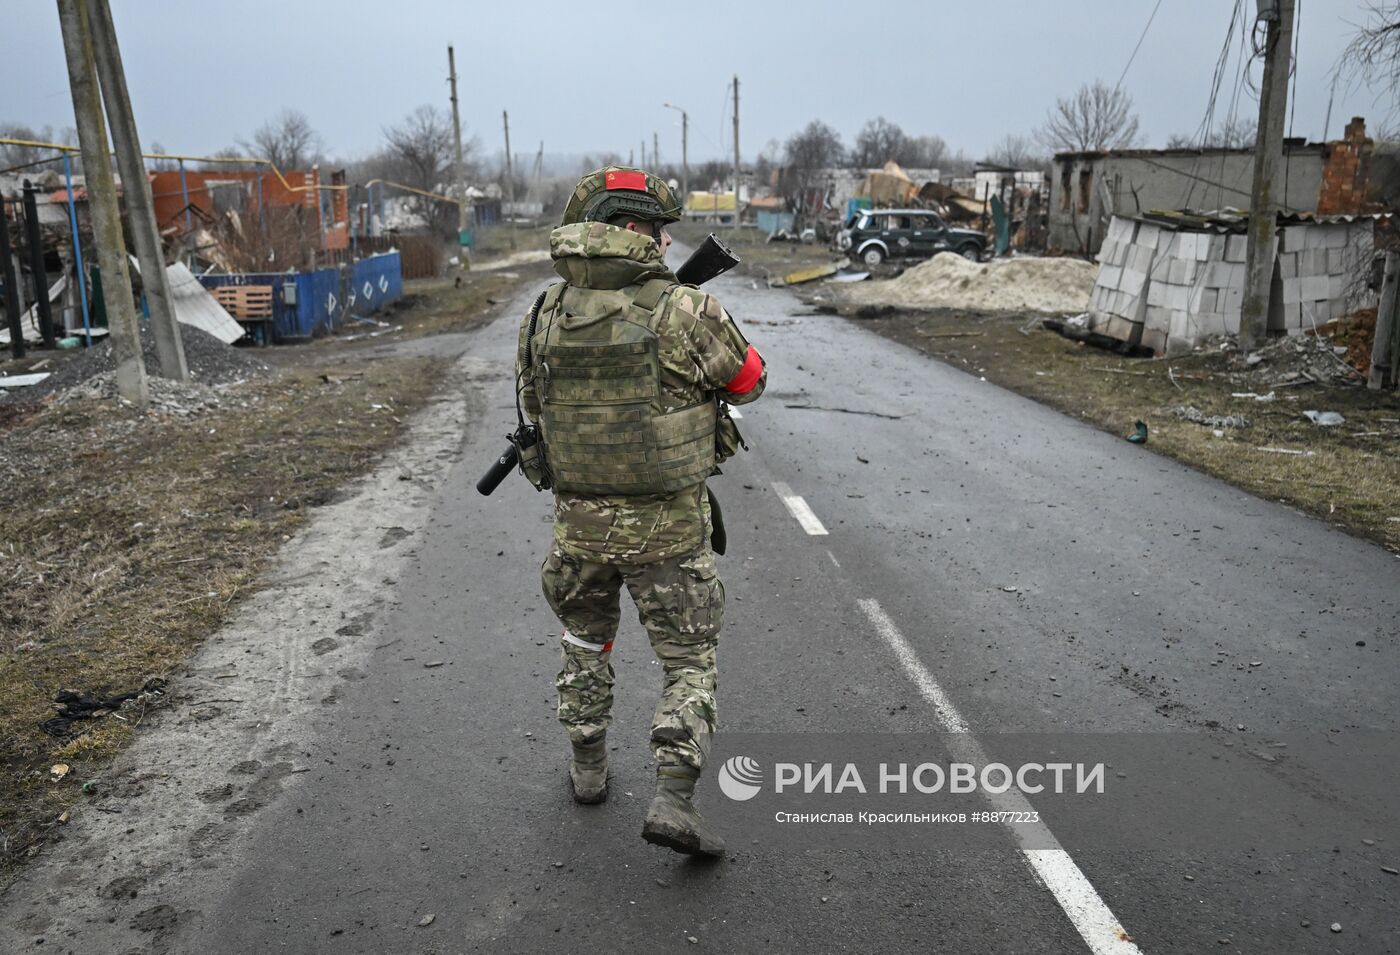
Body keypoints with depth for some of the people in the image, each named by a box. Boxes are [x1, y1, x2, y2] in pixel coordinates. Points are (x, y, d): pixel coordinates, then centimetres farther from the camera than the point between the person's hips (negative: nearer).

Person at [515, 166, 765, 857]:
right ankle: (674, 800, 4)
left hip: (578, 520, 4)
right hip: (667, 526, -4)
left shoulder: (543, 317, -3)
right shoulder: (684, 313, -16)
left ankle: (588, 767, 38)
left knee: (586, 640, 27)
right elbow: (748, 380, 0)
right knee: (689, 659, 12)